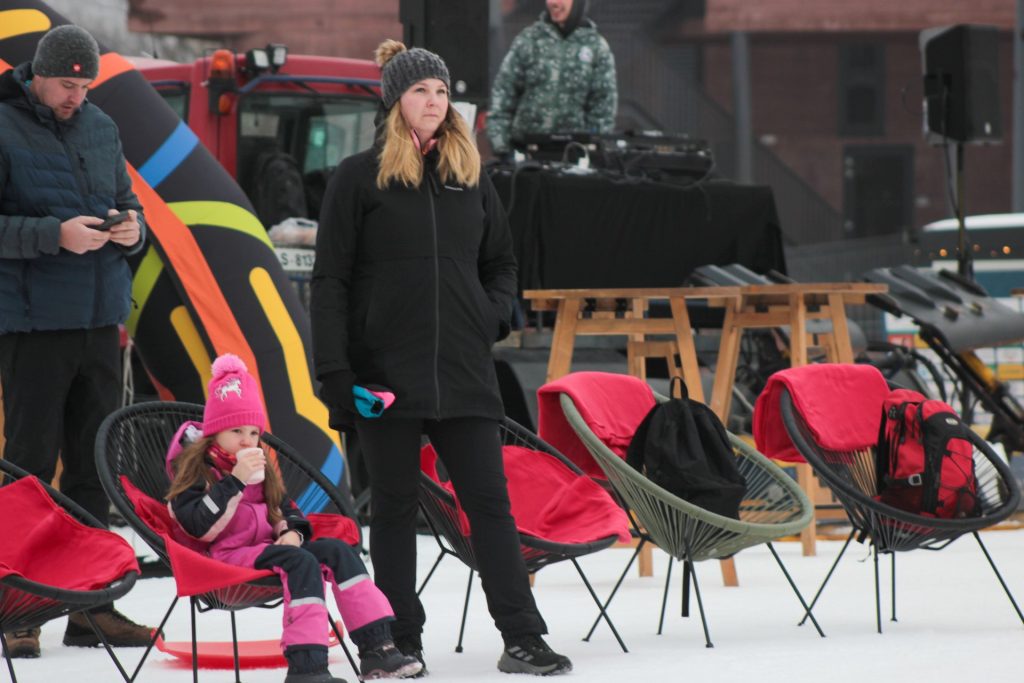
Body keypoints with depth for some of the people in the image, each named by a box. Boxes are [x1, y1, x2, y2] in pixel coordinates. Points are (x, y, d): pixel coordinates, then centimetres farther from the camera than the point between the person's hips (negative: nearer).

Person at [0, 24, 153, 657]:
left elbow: (126, 199, 21)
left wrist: (133, 228, -2)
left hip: (101, 320, 6)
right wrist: (55, 234, -23)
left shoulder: (101, 128, 12)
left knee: (96, 465, 10)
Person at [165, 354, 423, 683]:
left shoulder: (259, 465, 20)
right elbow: (200, 527, -18)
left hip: (266, 546, 8)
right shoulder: (194, 467, -4)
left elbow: (285, 508, 24)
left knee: (336, 550, -12)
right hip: (226, 554, -8)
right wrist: (235, 480, -22)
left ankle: (377, 647, -21)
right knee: (301, 562, -31)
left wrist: (292, 531, 0)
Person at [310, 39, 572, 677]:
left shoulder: (469, 175, 11)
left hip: (465, 372, 3)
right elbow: (331, 281, -2)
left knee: (490, 501, 0)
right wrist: (334, 372, -9)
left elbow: (501, 260, 22)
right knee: (395, 507, 5)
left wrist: (494, 315, 3)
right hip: (386, 372, -3)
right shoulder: (360, 178, 0)